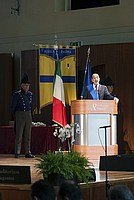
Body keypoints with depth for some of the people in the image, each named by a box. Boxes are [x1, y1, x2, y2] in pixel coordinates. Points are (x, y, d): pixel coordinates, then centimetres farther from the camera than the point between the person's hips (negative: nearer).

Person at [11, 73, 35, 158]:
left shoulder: (30, 94, 8)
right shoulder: (16, 94, -7)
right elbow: (13, 107, 0)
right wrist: (15, 116, 3)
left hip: (28, 115, 5)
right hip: (19, 115, -5)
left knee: (28, 135, 6)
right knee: (19, 134, -5)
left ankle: (28, 152, 10)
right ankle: (17, 153, -1)